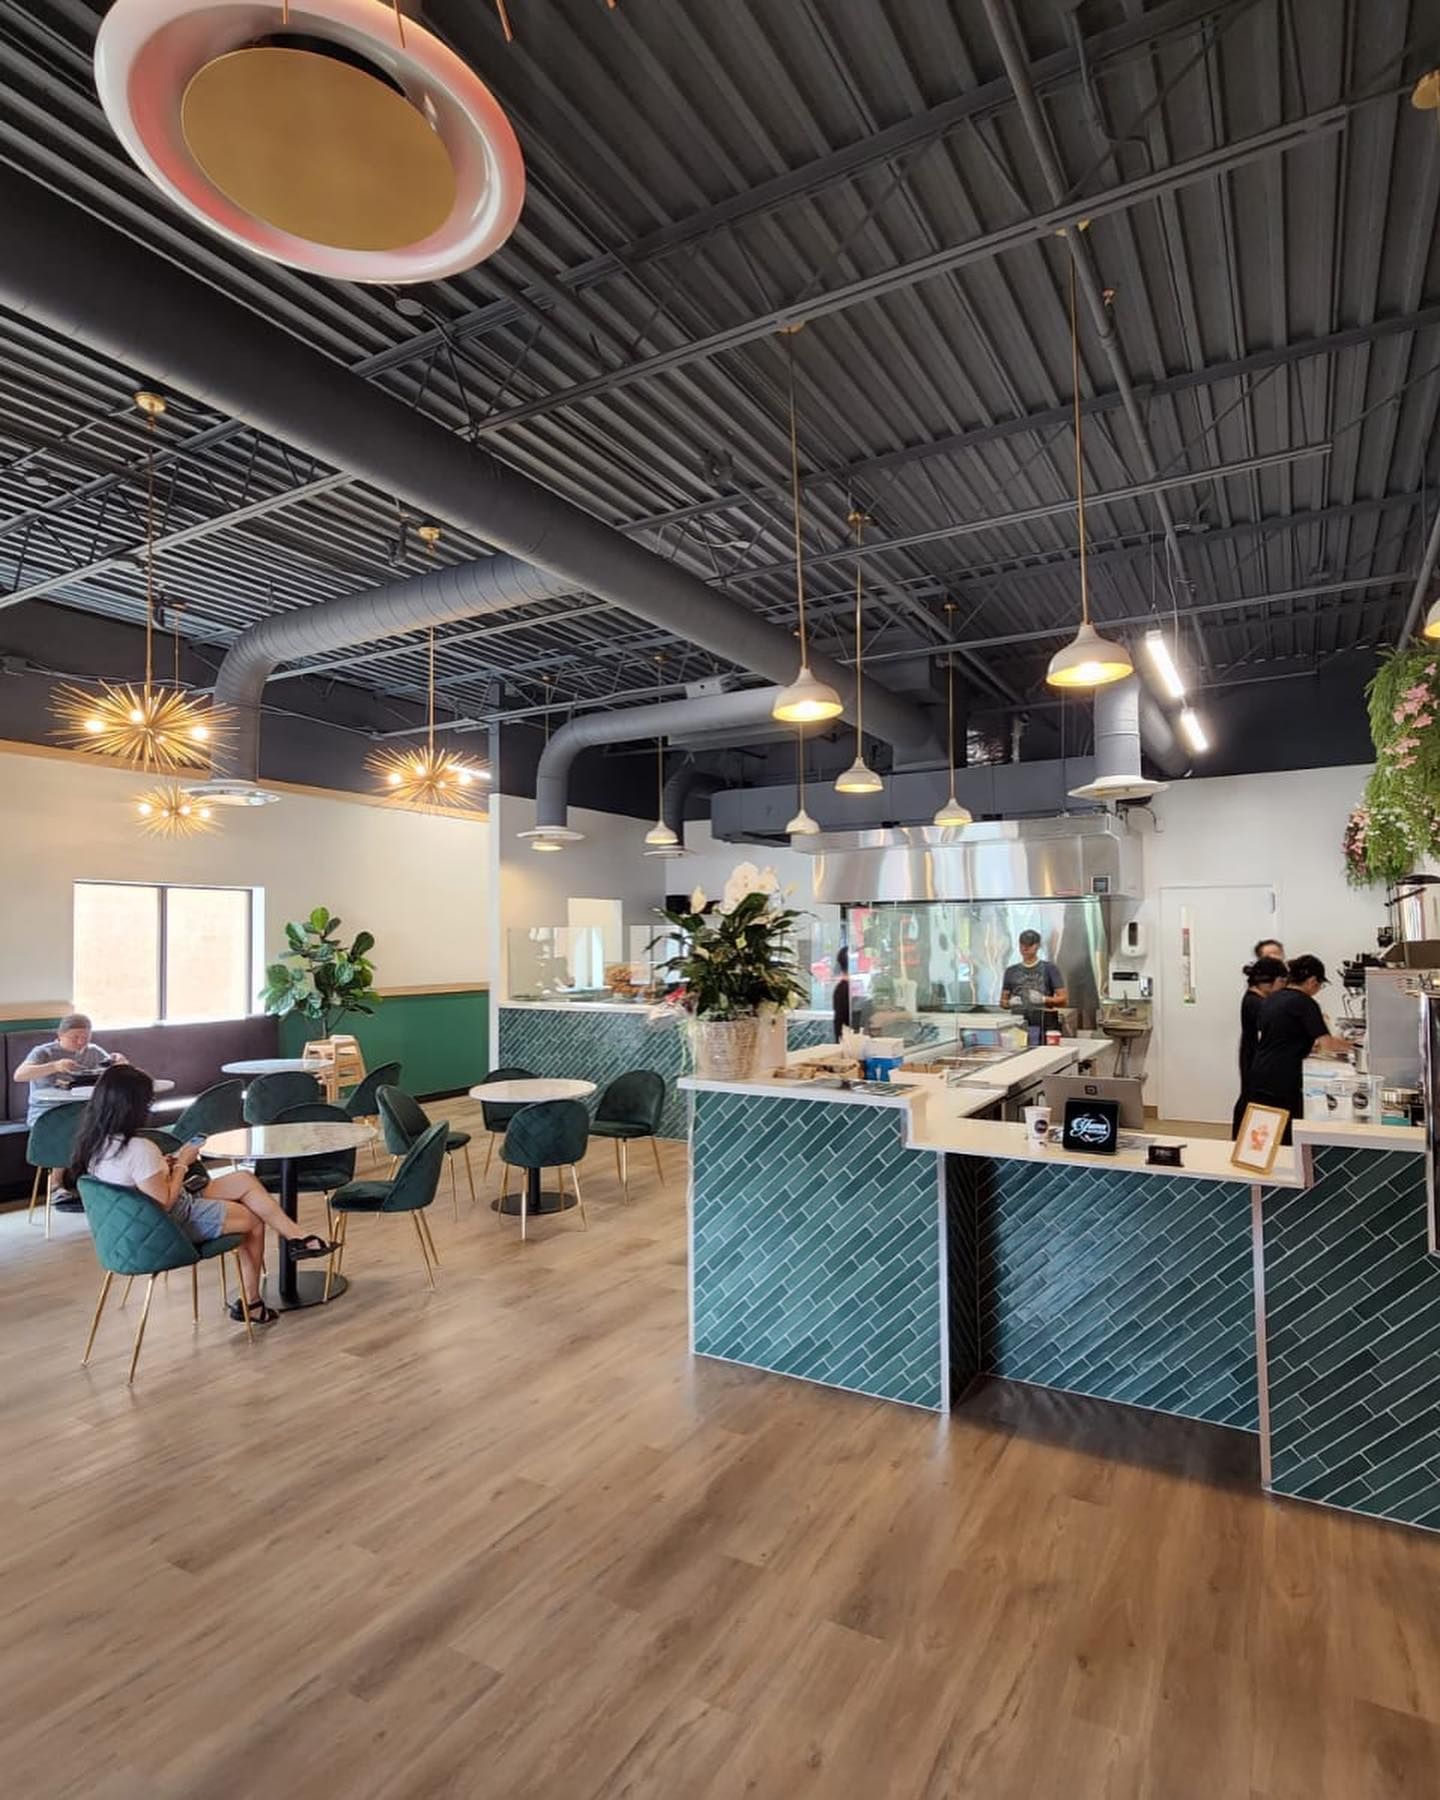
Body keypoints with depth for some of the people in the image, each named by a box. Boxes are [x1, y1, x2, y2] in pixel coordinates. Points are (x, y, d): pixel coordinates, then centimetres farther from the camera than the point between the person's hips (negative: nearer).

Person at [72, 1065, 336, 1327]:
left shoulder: (97, 1142, -4)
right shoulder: (138, 1149, -31)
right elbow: (166, 1201, -23)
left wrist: (165, 1163, -1)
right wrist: (181, 1164, -11)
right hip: (175, 1224, -9)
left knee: (244, 1180, 9)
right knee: (254, 1221, 9)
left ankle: (297, 1237, 11)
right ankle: (250, 1301, 26)